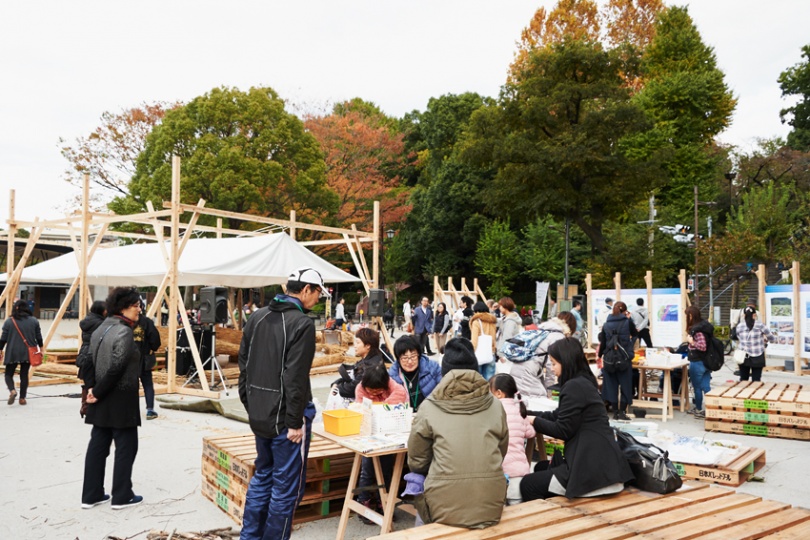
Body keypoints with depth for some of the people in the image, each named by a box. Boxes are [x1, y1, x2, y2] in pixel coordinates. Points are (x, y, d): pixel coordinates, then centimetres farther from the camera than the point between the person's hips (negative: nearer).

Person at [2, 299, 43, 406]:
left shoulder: (9, 321, -5)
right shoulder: (34, 321, 1)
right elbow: (39, 337, 5)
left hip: (12, 353, -2)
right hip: (28, 353, 2)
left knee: (9, 374, 11)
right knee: (24, 375, 9)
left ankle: (12, 390, -15)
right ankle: (22, 398, 9)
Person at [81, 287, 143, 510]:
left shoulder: (101, 329, 11)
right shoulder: (124, 332, -17)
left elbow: (87, 359, 13)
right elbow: (116, 367, -23)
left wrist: (92, 388, 8)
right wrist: (98, 392, -13)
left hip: (103, 399, 9)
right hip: (121, 399, -9)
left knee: (98, 444, 13)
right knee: (126, 446, 3)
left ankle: (91, 495, 20)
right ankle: (122, 496, 10)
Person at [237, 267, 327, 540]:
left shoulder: (257, 317, 7)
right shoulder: (302, 323, -16)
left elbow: (244, 366, 12)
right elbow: (295, 378, -21)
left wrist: (250, 405, 18)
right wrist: (295, 422, -16)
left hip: (259, 414, 8)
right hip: (285, 416, -8)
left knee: (262, 475, 22)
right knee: (286, 485, 4)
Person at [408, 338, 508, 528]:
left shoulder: (429, 407, -2)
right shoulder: (495, 405, 4)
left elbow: (416, 462, 5)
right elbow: (501, 453, 14)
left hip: (445, 507, -2)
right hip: (490, 505, 2)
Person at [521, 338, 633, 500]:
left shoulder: (574, 386, -17)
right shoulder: (582, 382, 14)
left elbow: (563, 430, -14)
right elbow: (557, 416, 20)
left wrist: (534, 421, -1)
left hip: (593, 467, -10)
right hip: (597, 461, 10)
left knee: (528, 484, 1)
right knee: (542, 468, 28)